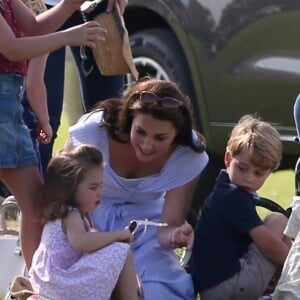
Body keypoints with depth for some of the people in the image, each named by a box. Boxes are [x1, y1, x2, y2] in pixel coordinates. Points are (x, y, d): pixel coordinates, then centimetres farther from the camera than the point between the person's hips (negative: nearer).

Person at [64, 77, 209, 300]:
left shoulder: (188, 156, -20)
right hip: (90, 217, -2)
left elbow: (169, 224, -18)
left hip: (145, 225, 2)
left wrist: (176, 235, -44)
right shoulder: (94, 129, -26)